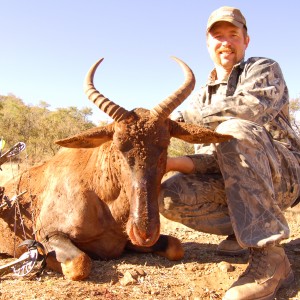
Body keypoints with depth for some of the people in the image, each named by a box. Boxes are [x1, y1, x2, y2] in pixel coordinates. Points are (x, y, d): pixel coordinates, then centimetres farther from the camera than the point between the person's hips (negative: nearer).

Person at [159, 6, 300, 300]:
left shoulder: (265, 69, 2)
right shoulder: (202, 97, 15)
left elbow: (250, 108, -24)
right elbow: (208, 158, 3)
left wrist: (186, 115, -17)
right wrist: (171, 162, -18)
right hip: (228, 181, 5)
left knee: (232, 130, -35)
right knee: (169, 196, -20)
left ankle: (270, 257, -34)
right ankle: (246, 229, 0)